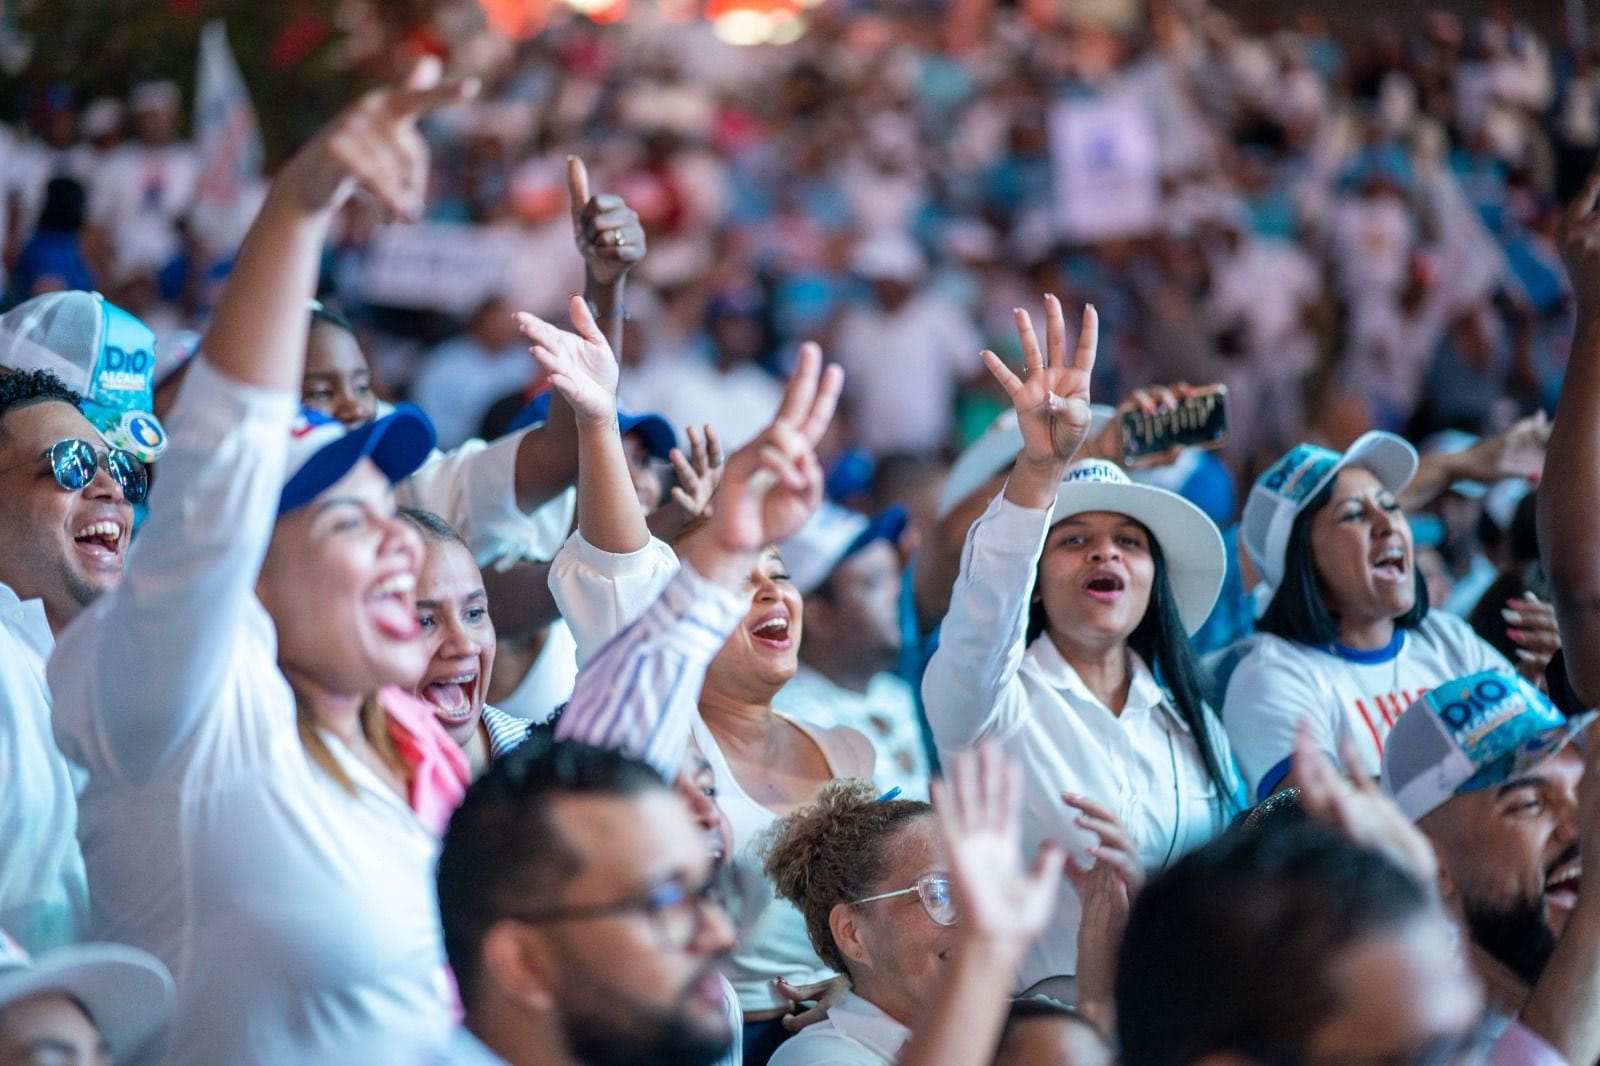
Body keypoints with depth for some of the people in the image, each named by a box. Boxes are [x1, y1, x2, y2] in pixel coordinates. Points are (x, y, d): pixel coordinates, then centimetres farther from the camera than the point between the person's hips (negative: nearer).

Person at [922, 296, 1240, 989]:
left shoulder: (1190, 720, 15)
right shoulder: (992, 702, 0)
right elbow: (979, 626, -22)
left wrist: (1140, 859, -1)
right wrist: (1041, 465, -36)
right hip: (1030, 1009, -4)